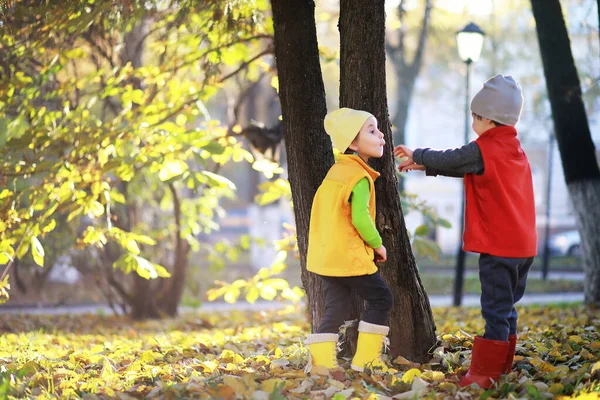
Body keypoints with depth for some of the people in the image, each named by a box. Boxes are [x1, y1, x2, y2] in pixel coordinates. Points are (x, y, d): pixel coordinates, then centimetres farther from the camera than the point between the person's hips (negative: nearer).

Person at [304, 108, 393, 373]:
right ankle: (365, 359, 4)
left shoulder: (337, 171, 15)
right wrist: (377, 244, -8)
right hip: (349, 257, -9)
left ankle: (321, 360, 3)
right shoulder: (360, 177, -14)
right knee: (380, 298, 4)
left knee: (335, 308, 10)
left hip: (327, 256, 9)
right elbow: (360, 217, -24)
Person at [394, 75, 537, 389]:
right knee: (505, 310, 15)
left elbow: (449, 160, -3)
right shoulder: (516, 151, 15)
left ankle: (484, 373, -4)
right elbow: (462, 165, 22)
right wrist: (423, 165, 22)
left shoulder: (483, 150, -13)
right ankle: (502, 368, 20)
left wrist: (416, 155, 15)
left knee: (496, 310, -7)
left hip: (497, 246, -9)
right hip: (522, 246, 9)